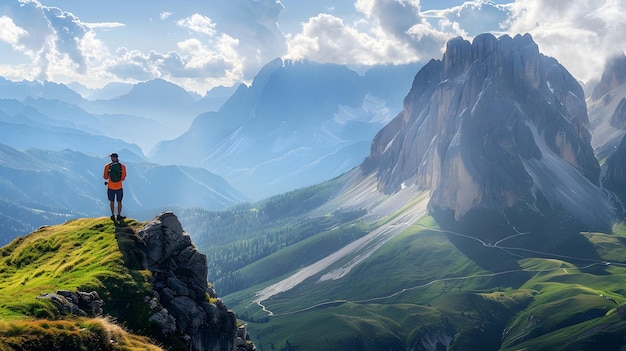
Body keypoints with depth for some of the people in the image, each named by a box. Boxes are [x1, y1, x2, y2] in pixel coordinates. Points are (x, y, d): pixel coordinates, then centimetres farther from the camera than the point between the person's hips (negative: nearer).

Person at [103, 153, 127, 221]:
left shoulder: (107, 166, -9)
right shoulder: (122, 166, -8)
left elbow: (105, 177, -1)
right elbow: (123, 178, -4)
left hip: (111, 187, 0)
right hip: (119, 187, 0)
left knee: (112, 202, 14)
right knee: (119, 202, 12)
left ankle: (113, 215, 16)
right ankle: (119, 216, 14)